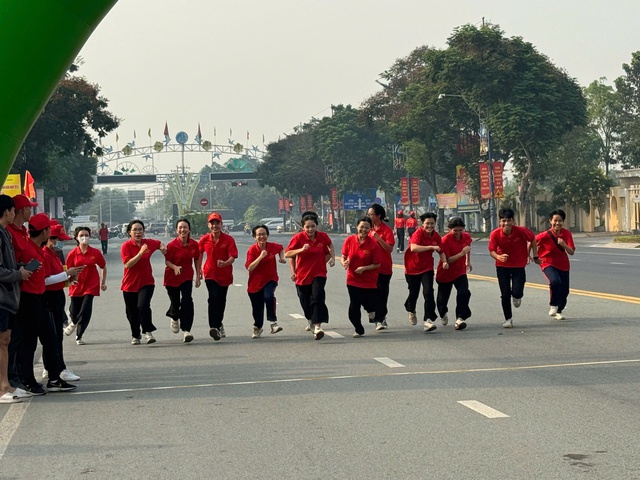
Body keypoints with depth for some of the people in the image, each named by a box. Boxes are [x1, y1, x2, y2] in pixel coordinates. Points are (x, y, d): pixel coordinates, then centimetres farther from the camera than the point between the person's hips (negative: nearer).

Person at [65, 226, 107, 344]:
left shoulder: (95, 253, -5)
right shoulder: (72, 254, -6)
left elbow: (103, 267, 8)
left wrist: (103, 283, 13)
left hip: (91, 286, -1)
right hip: (76, 285, 1)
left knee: (85, 311, -9)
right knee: (74, 312, 6)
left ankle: (79, 336, 10)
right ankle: (73, 322, 46)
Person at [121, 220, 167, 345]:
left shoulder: (149, 243, 1)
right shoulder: (126, 246, -10)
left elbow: (159, 243, 25)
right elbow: (127, 264, -21)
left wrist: (163, 248, 2)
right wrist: (141, 253, -28)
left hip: (146, 282, 1)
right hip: (130, 284, -1)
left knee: (143, 305, -24)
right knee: (132, 312, 10)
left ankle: (148, 332, -18)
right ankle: (135, 336, 31)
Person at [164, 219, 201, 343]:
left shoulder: (194, 244, -7)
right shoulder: (171, 245, -15)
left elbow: (197, 260, 5)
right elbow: (167, 261, -9)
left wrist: (198, 276, 6)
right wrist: (175, 267, -29)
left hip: (187, 277, 1)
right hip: (172, 278, -1)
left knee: (187, 301, -16)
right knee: (175, 302, 11)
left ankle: (186, 330, -16)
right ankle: (174, 318, 48)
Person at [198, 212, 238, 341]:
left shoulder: (228, 239, -10)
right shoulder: (204, 239, -3)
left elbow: (233, 257, -17)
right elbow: (199, 253, 15)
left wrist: (225, 263, -37)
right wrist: (199, 269, 14)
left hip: (224, 274, 1)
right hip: (210, 273, -1)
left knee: (221, 301, 14)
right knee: (213, 298, -19)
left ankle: (218, 324, 36)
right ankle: (214, 326, -26)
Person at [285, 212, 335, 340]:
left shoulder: (323, 236, -4)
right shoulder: (298, 237, -9)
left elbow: (330, 245, 21)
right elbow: (287, 254, -13)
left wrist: (332, 257, 9)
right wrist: (301, 250, -26)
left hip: (319, 274, 0)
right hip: (302, 275, 1)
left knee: (317, 298, -24)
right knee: (306, 304, 9)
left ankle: (317, 326, -28)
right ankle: (311, 321, 40)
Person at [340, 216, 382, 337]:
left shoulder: (374, 244, -13)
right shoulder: (349, 240, -5)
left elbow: (377, 264, -9)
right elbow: (343, 257, 4)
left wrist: (364, 268, -22)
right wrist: (344, 262, -18)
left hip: (369, 281, -2)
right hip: (353, 279, 2)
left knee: (370, 304, 5)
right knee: (354, 306, 0)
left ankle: (370, 309, 45)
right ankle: (358, 330, 20)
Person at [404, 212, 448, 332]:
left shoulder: (436, 236, -4)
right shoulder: (418, 233, -20)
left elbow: (441, 251, 10)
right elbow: (413, 248, -38)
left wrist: (444, 261, -10)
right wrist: (431, 247, -41)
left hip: (427, 268, 3)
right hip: (413, 267, -3)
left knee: (428, 292, -15)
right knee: (414, 293, 13)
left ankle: (428, 320, -13)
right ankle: (411, 310, 46)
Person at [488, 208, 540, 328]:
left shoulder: (521, 231, -19)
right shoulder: (495, 234, -18)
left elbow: (532, 240, -1)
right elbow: (492, 251, -12)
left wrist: (535, 256, 5)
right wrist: (498, 257, -35)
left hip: (519, 265, -1)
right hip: (502, 266, 1)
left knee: (517, 293, -11)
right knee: (505, 294, 0)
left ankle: (517, 296, 28)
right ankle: (508, 319, 17)